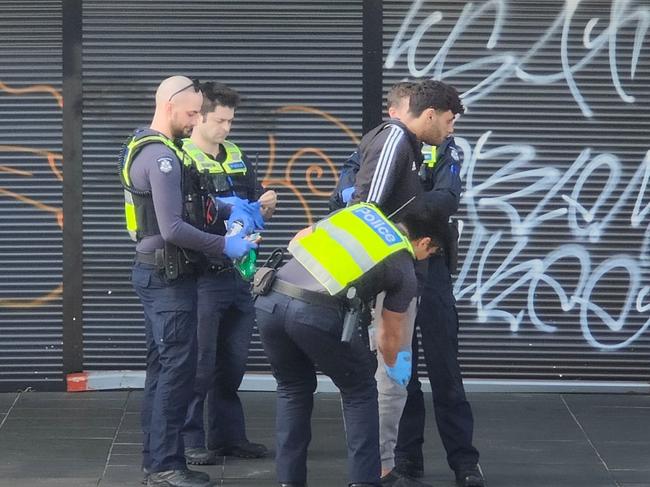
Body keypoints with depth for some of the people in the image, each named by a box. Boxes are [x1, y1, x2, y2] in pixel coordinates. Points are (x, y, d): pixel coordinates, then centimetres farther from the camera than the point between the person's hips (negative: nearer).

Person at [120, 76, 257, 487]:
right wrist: (225, 246, -16)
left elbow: (185, 202, 22)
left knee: (163, 367, 13)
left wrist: (228, 208, 7)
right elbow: (173, 229, -24)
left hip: (156, 273, 11)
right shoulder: (161, 156, -19)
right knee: (178, 369, -8)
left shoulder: (147, 148, 13)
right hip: (168, 275, -11)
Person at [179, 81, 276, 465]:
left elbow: (257, 203, 21)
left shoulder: (237, 157, 14)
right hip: (202, 278, -7)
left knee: (233, 364, 13)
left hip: (239, 274, 7)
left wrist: (267, 205, -2)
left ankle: (229, 434, 22)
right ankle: (190, 440, 5)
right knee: (198, 364, -3)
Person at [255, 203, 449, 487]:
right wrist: (394, 365, 48)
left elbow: (298, 240, 28)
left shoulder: (362, 211, 25)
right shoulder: (406, 274, 15)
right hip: (317, 314, -4)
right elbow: (389, 335, 27)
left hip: (270, 301, 5)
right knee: (360, 391, 19)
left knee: (293, 389, 26)